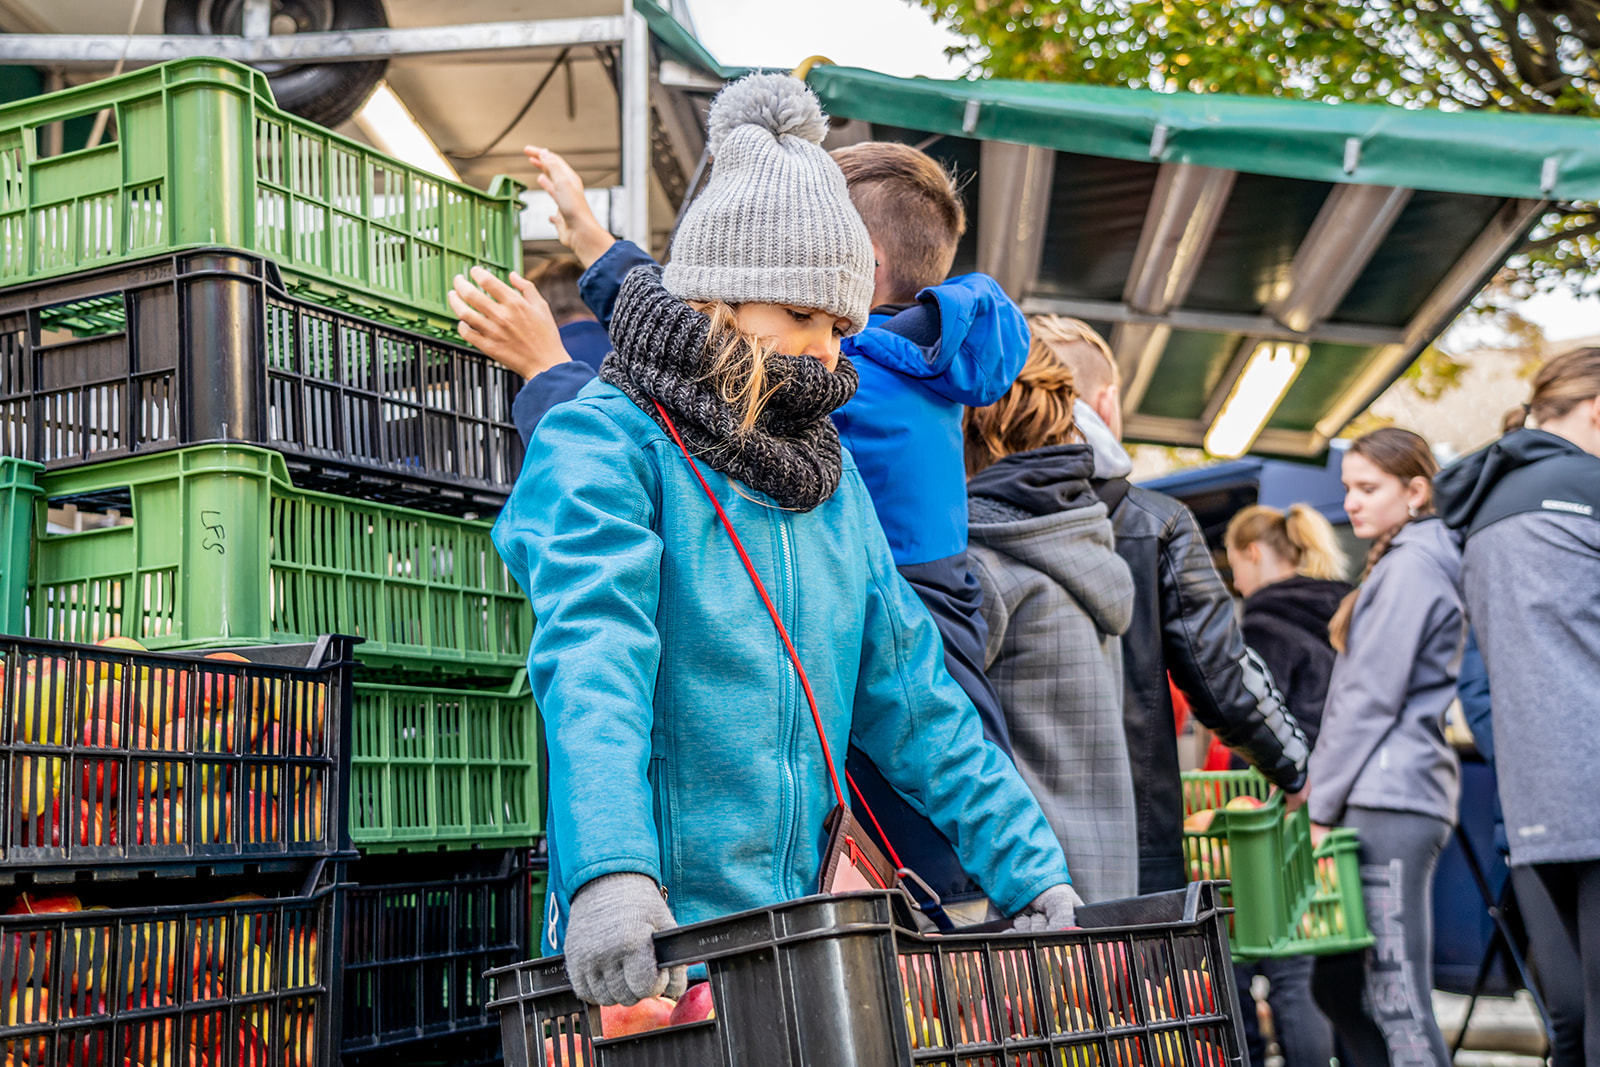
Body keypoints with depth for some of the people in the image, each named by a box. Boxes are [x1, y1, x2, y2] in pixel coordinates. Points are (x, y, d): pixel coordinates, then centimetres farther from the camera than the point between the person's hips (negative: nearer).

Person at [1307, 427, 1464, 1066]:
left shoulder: (1411, 565, -8)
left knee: (1398, 1002, -10)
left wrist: (1321, 805, -11)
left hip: (1389, 802, -10)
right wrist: (1326, 798, 18)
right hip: (1382, 800, 10)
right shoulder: (1401, 563, 22)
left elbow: (1369, 698, -14)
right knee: (1336, 986, 13)